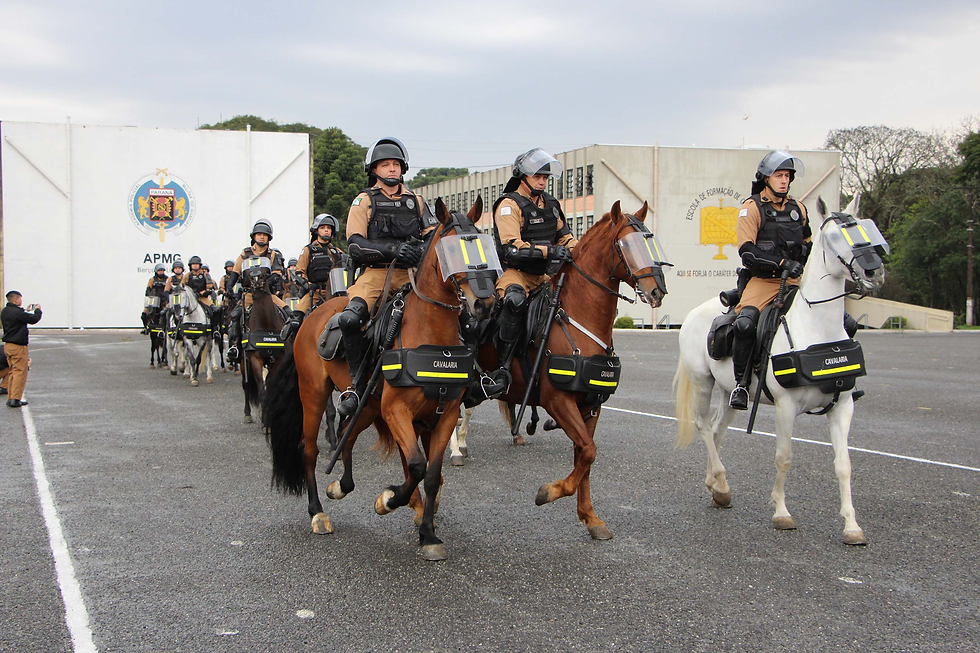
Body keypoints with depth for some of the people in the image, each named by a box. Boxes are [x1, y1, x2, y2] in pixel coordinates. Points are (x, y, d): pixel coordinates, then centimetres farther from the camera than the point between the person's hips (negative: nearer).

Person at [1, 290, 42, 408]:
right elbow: (34, 319, -12)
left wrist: (27, 311, 20)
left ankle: (11, 397, 15)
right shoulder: (17, 312, -19)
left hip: (8, 345, 9)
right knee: (20, 372, -5)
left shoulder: (5, 311, 8)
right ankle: (15, 399, -7)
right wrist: (37, 310, 6)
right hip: (18, 346, -9)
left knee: (12, 372, 14)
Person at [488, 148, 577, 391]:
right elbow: (512, 249, -19)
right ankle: (502, 368, -36)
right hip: (515, 272, -8)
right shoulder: (509, 205, -6)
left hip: (544, 275, 8)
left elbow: (564, 236, 26)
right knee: (516, 300, -38)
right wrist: (548, 251, -28)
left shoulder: (551, 204, 17)